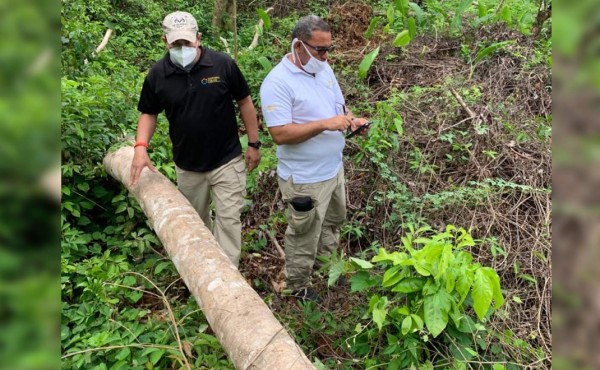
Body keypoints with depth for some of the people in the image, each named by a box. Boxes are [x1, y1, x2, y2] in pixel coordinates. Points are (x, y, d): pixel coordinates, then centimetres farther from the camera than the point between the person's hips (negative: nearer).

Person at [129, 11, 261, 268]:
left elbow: (244, 102, -2)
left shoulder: (223, 64, -13)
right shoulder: (157, 74, -6)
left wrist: (253, 144, -2)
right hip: (187, 166, 3)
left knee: (228, 219, -3)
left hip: (227, 161, -3)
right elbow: (149, 113, 5)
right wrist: (141, 146, -12)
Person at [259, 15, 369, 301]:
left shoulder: (324, 69, 3)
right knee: (305, 236, 9)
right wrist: (324, 124, -31)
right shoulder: (277, 82, -22)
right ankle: (298, 286, 33)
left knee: (334, 220, 27)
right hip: (305, 179, -8)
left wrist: (352, 119, -8)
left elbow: (338, 105, 14)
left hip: (334, 168, 9)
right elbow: (280, 134, -27)